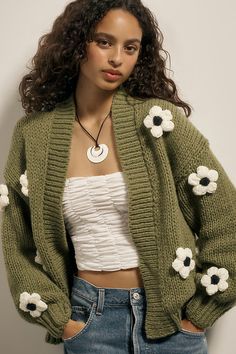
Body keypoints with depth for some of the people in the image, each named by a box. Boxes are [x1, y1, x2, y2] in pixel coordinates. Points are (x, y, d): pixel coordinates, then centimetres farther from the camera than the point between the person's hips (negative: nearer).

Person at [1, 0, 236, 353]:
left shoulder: (159, 118, -10)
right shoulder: (34, 133, -4)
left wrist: (200, 313, -3)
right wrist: (59, 319, -1)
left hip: (169, 315, -1)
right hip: (89, 318, 1)